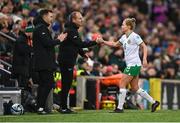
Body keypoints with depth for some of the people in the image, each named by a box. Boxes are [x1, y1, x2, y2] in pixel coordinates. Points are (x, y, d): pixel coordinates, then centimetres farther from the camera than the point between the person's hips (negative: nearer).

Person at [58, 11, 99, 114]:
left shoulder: (73, 30, 17)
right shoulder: (70, 31, -16)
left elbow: (76, 44, 26)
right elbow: (80, 44, -22)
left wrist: (83, 53, 13)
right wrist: (95, 42, -21)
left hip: (69, 61, 10)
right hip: (66, 61, -10)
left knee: (67, 84, 12)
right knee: (66, 84, -8)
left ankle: (64, 107, 17)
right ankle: (64, 108, -5)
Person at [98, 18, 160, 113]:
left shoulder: (134, 36, -12)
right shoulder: (124, 37, 13)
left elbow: (144, 46, -12)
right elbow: (115, 44, 24)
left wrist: (144, 59, -21)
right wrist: (103, 42, 15)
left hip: (134, 64, -9)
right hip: (130, 65, 9)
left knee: (122, 84, -8)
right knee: (135, 88, 10)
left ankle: (120, 108, -4)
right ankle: (153, 102, 17)